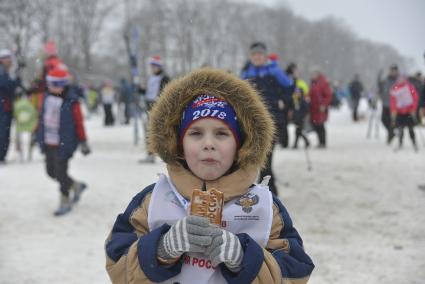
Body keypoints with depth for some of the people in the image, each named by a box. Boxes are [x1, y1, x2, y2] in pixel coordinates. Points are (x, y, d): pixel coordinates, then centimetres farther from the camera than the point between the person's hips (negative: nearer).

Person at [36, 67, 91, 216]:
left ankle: (65, 202, 17)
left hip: (63, 144, -7)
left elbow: (79, 122, -10)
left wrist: (83, 142, -7)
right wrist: (38, 134, 16)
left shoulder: (71, 101, -14)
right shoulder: (47, 97, 3)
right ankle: (76, 186, 36)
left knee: (60, 172, -3)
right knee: (51, 172, 14)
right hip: (48, 142, 7)